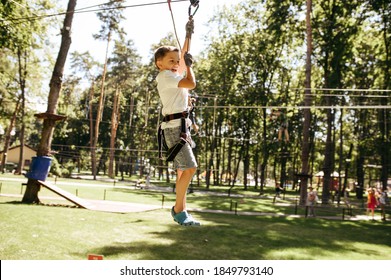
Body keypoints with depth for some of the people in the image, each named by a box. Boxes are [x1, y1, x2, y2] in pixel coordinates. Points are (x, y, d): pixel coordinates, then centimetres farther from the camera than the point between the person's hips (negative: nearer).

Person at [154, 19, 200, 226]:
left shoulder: (173, 75, 19)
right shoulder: (165, 76, -8)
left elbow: (183, 54, 31)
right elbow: (191, 83, -18)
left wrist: (188, 34, 27)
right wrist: (189, 65, -1)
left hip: (180, 126, 10)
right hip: (174, 126, -10)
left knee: (183, 171, 9)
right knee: (189, 168, -15)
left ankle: (182, 212, 14)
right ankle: (178, 209, -4)